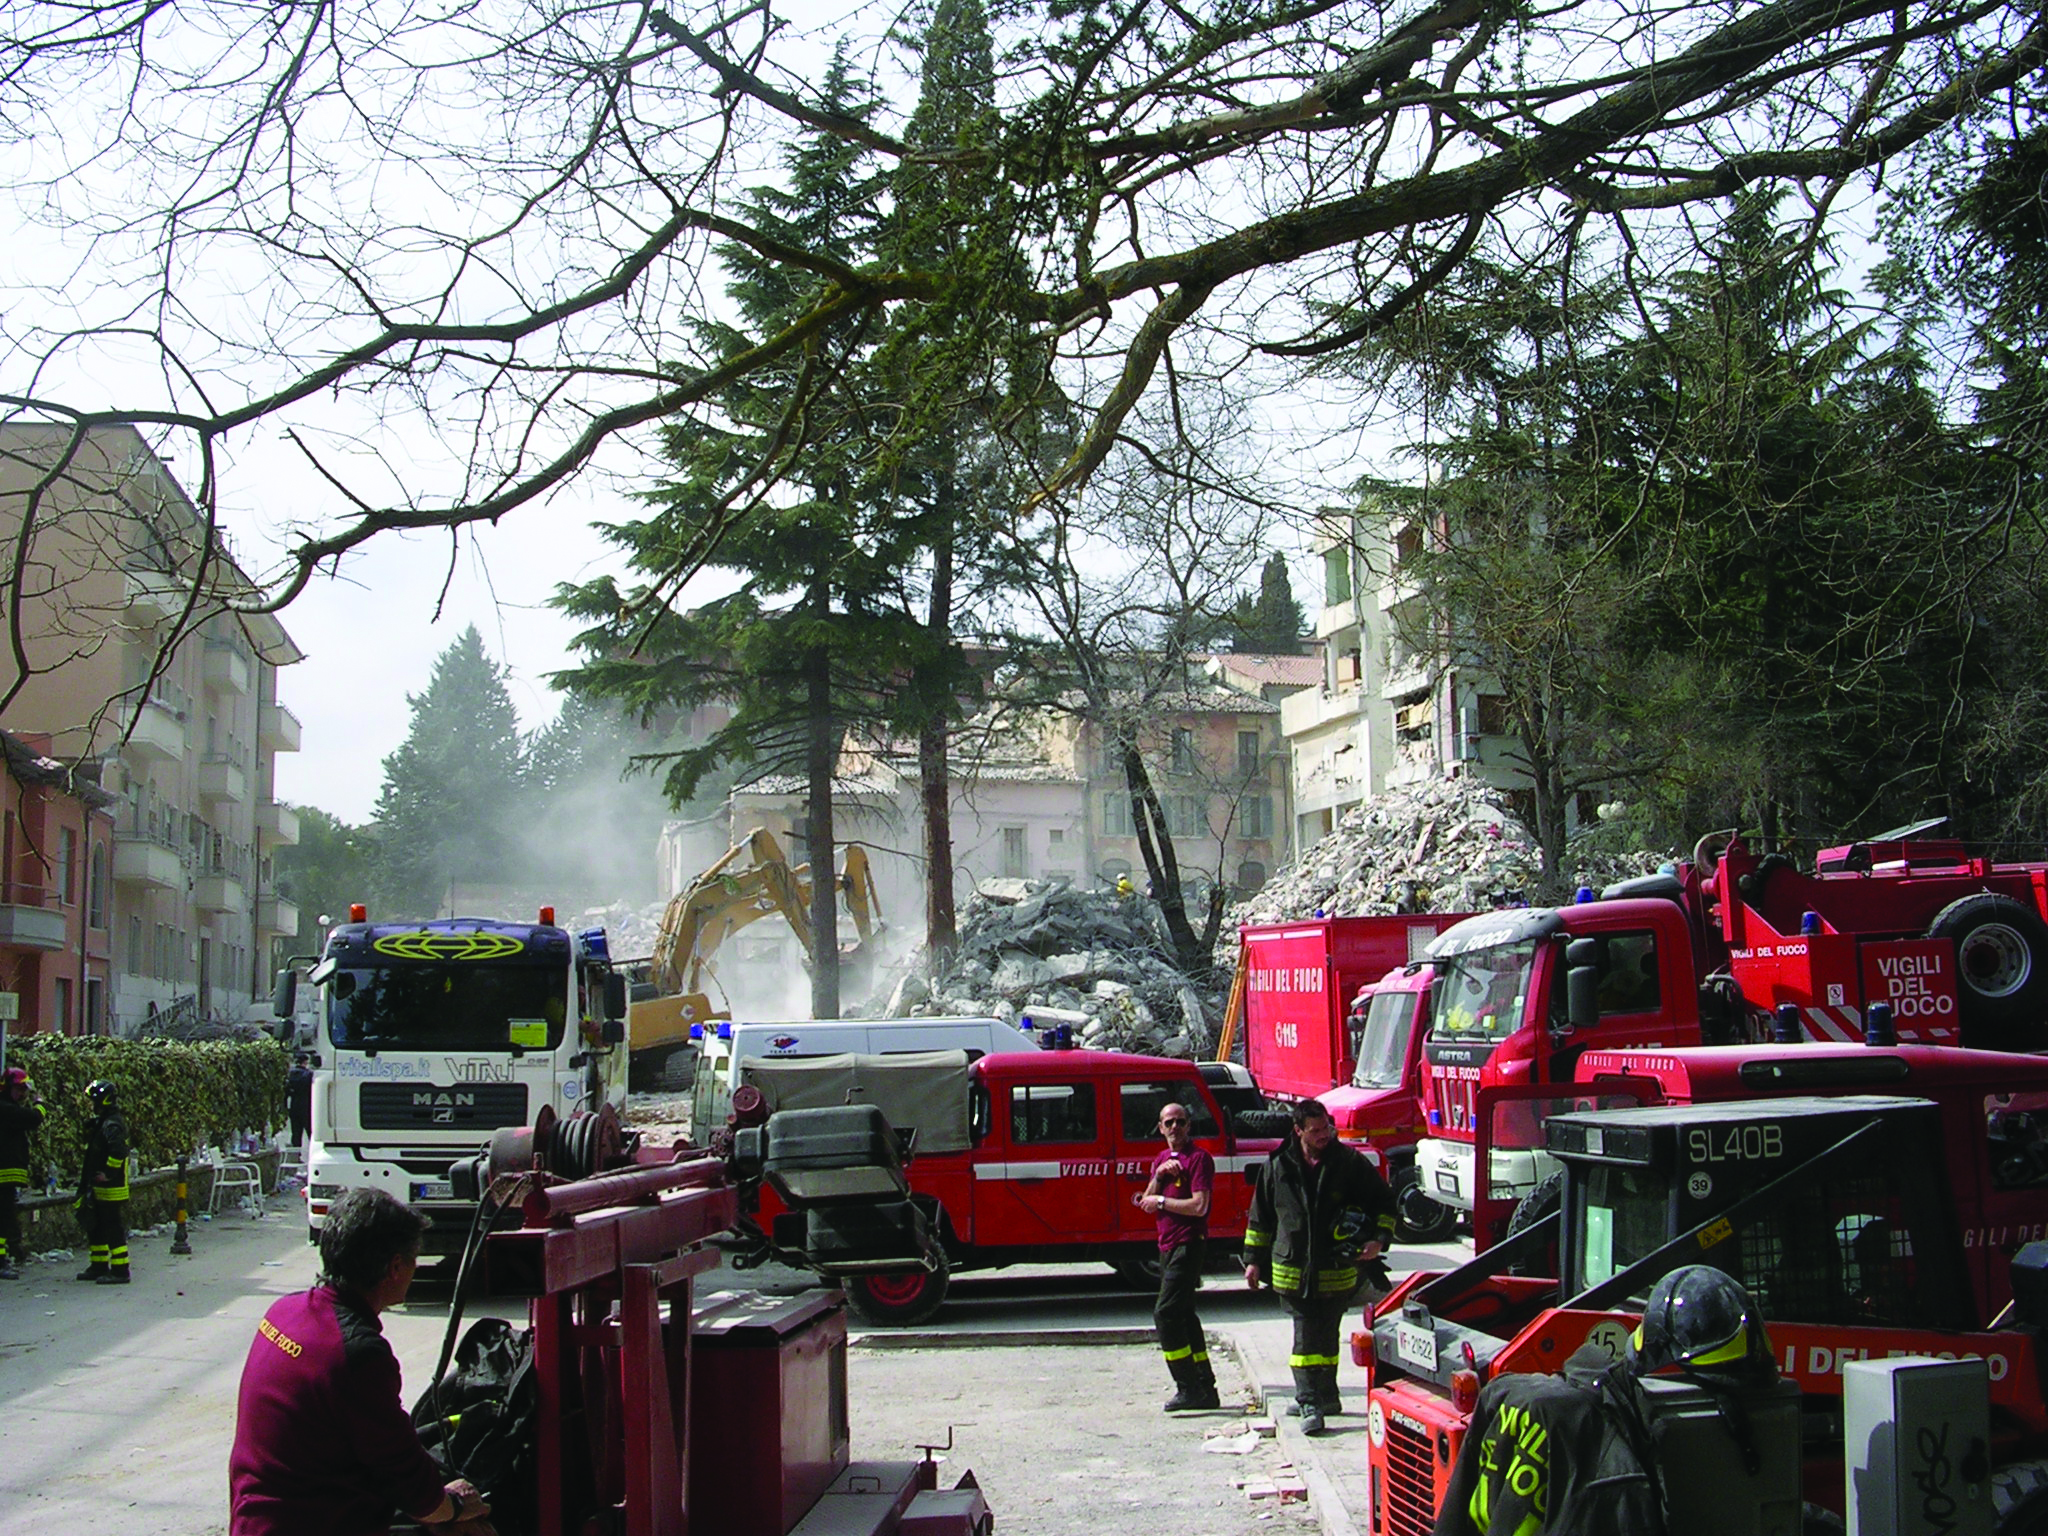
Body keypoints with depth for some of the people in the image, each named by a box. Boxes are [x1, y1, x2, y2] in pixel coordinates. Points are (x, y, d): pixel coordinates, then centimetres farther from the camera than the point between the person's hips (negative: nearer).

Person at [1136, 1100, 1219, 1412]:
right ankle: (1205, 1389, 19)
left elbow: (1199, 1206, -20)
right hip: (1168, 1246, 9)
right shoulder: (1162, 1159, 15)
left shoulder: (1199, 1158, -10)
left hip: (1187, 1244, -9)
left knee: (1165, 1314, -15)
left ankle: (1188, 1388, -14)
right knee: (1184, 1316, 13)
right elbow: (1146, 1204, 9)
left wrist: (1161, 1201, -11)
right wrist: (1158, 1177, -7)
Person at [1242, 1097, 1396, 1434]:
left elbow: (1383, 1200, 6)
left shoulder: (1349, 1162, -3)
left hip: (1336, 1271, 0)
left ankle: (1322, 1395, 23)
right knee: (1306, 1335, -6)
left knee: (1325, 1335, 11)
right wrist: (1254, 1260, 11)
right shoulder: (1278, 1166, 1)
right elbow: (1260, 1216, 11)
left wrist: (1379, 1239, -7)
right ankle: (1311, 1402, -8)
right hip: (1293, 1268, 0)